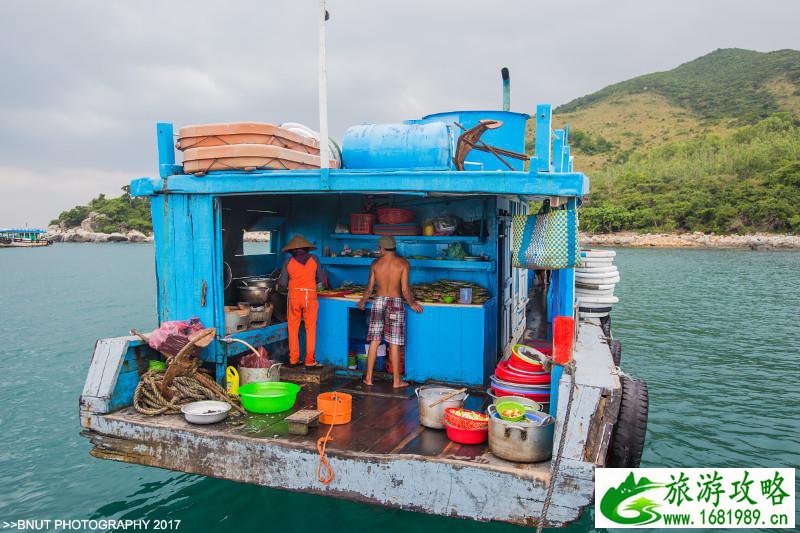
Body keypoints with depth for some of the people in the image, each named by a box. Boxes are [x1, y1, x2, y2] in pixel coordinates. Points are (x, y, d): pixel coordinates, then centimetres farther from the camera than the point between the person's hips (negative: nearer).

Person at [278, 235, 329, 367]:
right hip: (310, 296, 0)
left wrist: (285, 289, 25)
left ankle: (293, 359, 13)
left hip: (294, 296, 1)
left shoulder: (289, 261, 2)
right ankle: (309, 360, 4)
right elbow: (321, 279, 6)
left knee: (293, 329, 10)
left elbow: (282, 284, 3)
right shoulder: (313, 259, 2)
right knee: (310, 329, 4)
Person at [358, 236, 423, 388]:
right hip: (395, 303, -2)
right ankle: (396, 381, 11)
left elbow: (369, 288, 7)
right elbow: (405, 290, -7)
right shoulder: (403, 263, -4)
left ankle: (369, 378, 15)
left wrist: (363, 302, 25)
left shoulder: (376, 263, 2)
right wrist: (412, 304, 10)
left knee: (374, 342, 9)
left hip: (379, 302, 2)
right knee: (394, 344, 3)